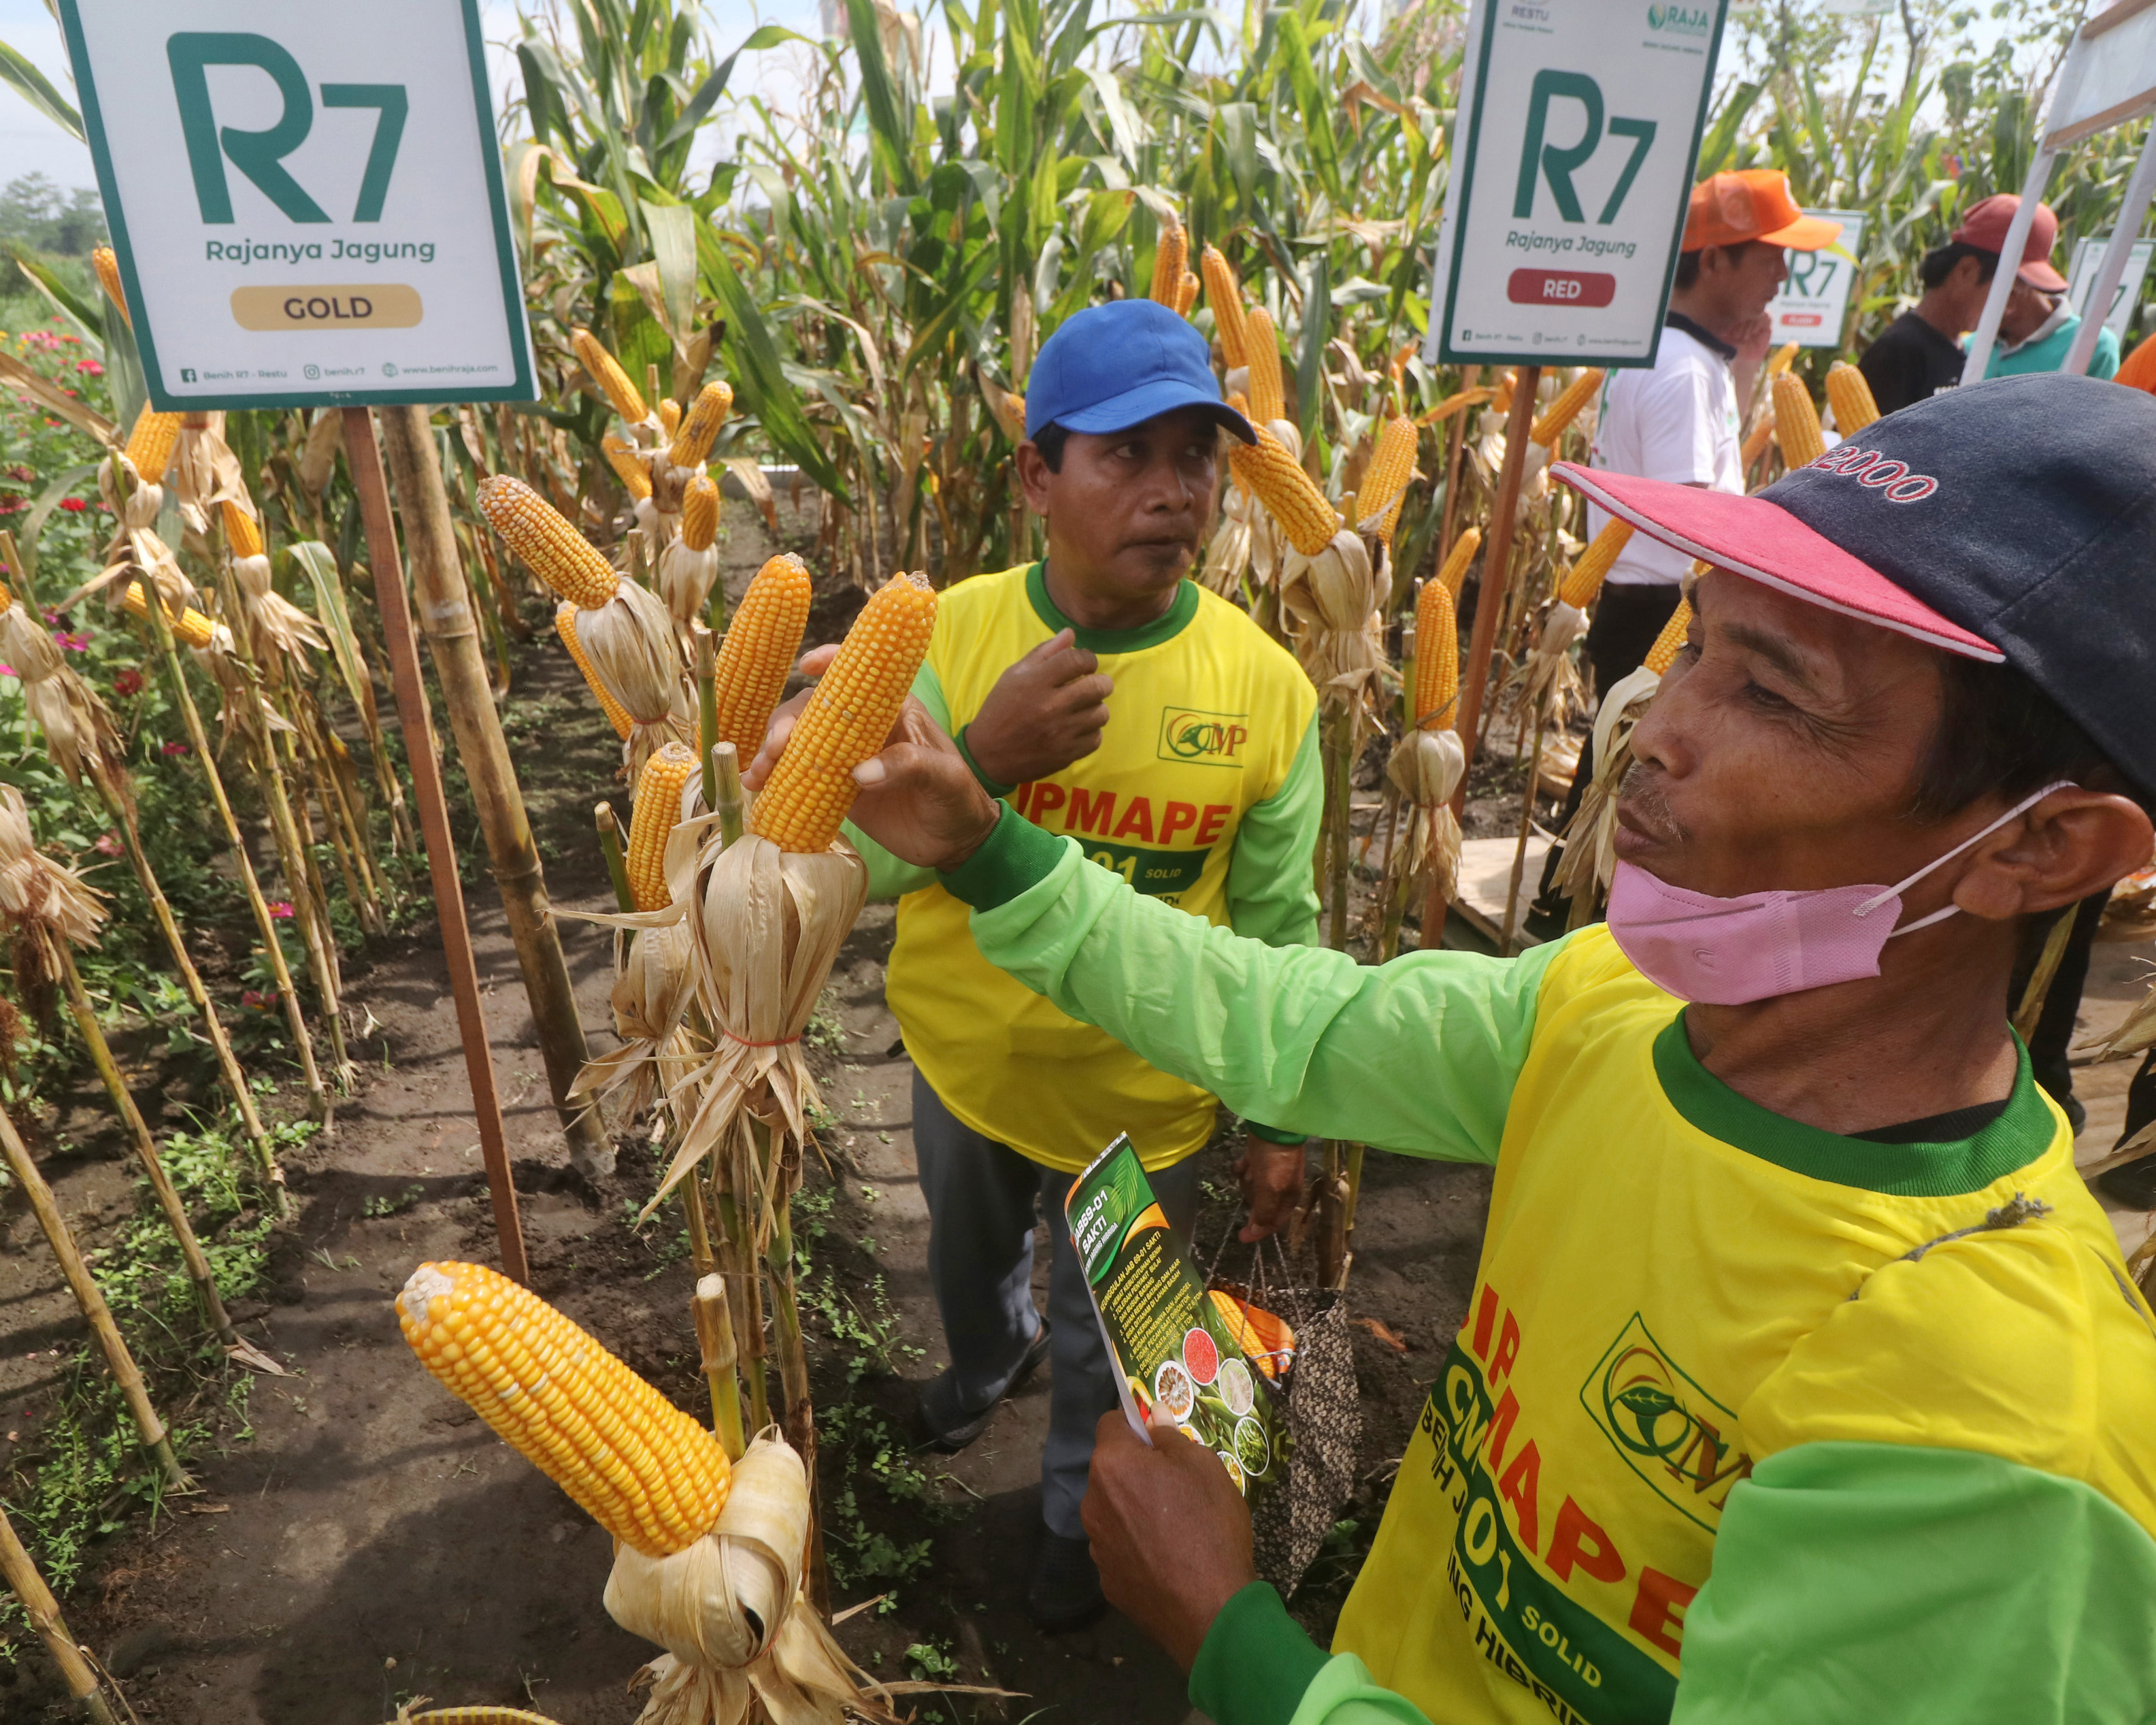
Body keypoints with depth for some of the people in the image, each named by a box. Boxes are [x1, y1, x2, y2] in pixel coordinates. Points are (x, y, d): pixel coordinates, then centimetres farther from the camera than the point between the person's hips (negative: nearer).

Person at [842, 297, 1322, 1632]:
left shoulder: (1266, 686, -18)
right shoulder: (952, 633, -16)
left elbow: (1276, 926, -8)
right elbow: (861, 864, -16)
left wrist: (1280, 1123, -2)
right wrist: (980, 756, -34)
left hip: (1145, 1102, -2)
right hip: (965, 1064, 3)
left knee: (1104, 1340, 22)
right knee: (968, 1252, 33)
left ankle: (1084, 1513, 56)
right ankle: (988, 1358, 70)